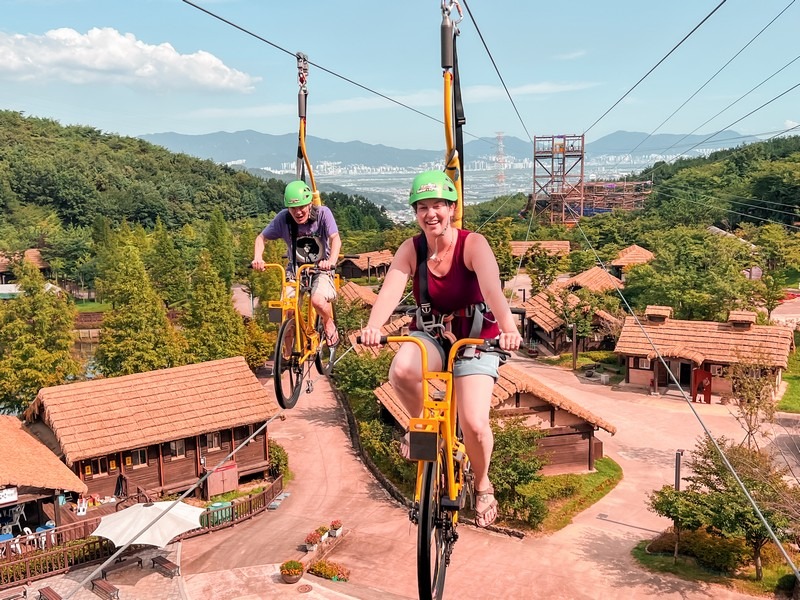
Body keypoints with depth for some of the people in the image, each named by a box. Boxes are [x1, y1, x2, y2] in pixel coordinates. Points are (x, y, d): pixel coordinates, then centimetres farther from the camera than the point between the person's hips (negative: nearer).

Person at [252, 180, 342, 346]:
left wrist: (331, 261, -47)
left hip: (321, 269, -2)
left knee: (318, 300, -31)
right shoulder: (283, 218, -13)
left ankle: (328, 323, 6)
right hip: (295, 269, 2)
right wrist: (257, 258, -24)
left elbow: (335, 239, -28)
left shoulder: (323, 213, -17)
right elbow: (261, 237, -4)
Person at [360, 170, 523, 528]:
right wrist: (373, 327, -47)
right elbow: (390, 290, -27)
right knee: (401, 370, -34)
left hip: (475, 340, -2)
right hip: (429, 336, 2)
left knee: (474, 424, -17)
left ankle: (482, 486, 17)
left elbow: (492, 289, -35)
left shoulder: (473, 244, -17)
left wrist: (509, 329, -54)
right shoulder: (411, 249, -9)